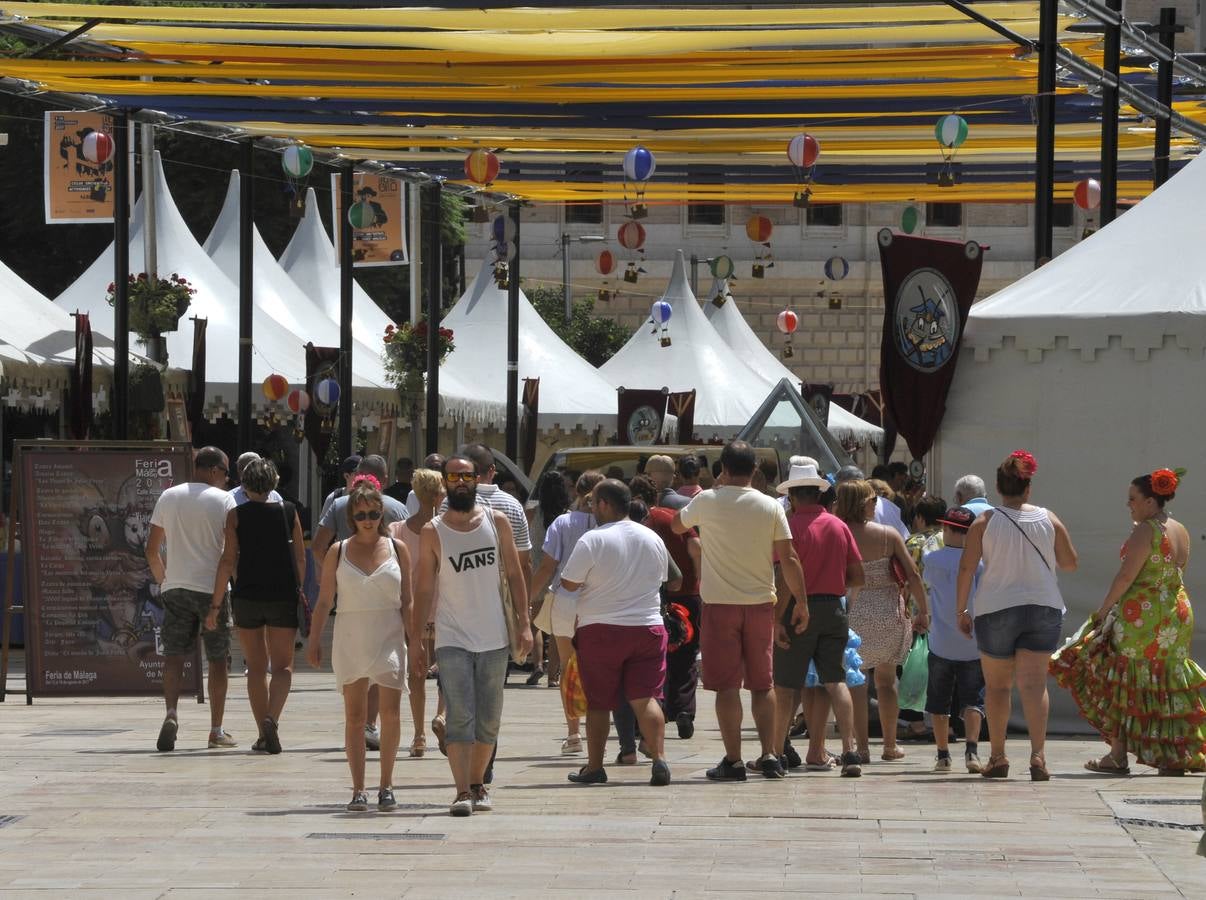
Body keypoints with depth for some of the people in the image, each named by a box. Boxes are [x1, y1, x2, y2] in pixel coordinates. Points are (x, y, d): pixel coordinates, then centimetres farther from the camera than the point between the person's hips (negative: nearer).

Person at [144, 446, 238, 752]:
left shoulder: (168, 497, 8)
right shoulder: (223, 500, -3)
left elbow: (152, 550, 9)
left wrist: (162, 580, 21)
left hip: (175, 587, 2)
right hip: (212, 587, -2)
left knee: (174, 655, 1)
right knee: (217, 659, 8)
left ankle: (171, 713, -23)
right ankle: (216, 731, 11)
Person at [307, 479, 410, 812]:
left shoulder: (397, 548, 5)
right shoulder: (338, 552, 4)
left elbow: (407, 601, 6)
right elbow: (324, 601, 8)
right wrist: (314, 641, 4)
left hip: (389, 637, 0)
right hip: (350, 638, 0)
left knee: (390, 711, -8)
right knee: (354, 715, 2)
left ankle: (386, 785, 4)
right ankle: (358, 790, 5)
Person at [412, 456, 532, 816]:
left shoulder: (497, 522, 4)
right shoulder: (432, 533, -1)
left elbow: (514, 574, 8)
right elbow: (424, 590, 2)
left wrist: (523, 623, 1)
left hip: (494, 638, 3)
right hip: (452, 639, -3)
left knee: (488, 721, 9)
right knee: (459, 718, -13)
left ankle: (477, 784, 22)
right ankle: (462, 792, -18)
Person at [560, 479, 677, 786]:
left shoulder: (592, 540, -12)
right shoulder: (653, 539, 6)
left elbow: (568, 584, -8)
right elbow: (663, 578, 19)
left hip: (600, 630, -4)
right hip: (648, 627, 4)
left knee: (598, 703, 6)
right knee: (646, 698, 1)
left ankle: (594, 766, 11)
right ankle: (659, 759, -13)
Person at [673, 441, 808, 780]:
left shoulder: (707, 502, -5)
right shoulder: (771, 507, -2)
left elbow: (677, 525, 16)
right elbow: (789, 558, -2)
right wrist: (802, 602, 7)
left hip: (719, 604, -2)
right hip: (760, 603, 2)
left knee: (727, 685, 0)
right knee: (762, 684, 11)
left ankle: (733, 760, -2)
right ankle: (770, 755, 7)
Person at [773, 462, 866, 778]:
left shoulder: (791, 525, -9)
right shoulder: (839, 526, 7)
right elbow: (857, 576, 9)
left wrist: (777, 619, -12)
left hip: (799, 610, -4)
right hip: (833, 608, 4)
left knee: (787, 685, 5)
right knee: (835, 682, 3)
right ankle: (850, 751, -10)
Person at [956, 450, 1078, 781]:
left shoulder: (984, 522, -3)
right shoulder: (1049, 520, 2)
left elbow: (966, 568, -6)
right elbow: (1070, 563, 9)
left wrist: (961, 609, 2)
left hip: (996, 609, -1)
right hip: (1043, 608, 1)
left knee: (997, 685, 12)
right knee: (1034, 683, -5)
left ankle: (998, 757, 16)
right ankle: (1038, 754, -20)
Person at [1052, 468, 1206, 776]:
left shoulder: (1144, 531, -14)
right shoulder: (1181, 531, 10)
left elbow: (1126, 576, -17)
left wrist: (1104, 610, -8)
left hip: (1141, 613, -8)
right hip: (1179, 612, 8)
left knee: (1121, 681, 2)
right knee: (1167, 684, 10)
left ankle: (1118, 755, 2)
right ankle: (1175, 758, 7)